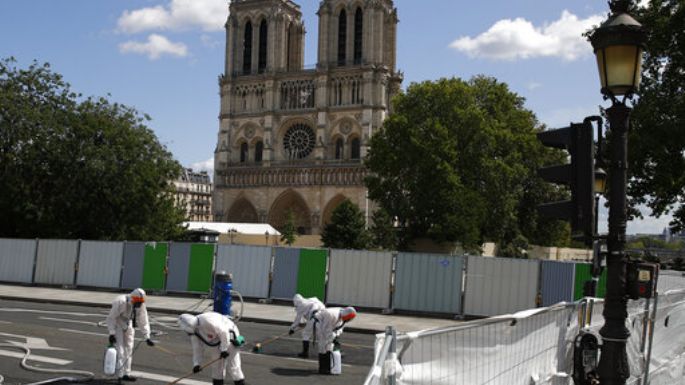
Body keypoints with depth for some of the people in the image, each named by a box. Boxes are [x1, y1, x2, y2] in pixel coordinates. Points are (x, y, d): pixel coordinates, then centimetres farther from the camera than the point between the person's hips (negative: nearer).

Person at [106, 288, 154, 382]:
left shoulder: (141, 305, -13)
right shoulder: (121, 302, -31)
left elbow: (143, 322, -4)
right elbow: (111, 317, -23)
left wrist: (147, 337, -8)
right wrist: (111, 333, -27)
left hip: (128, 325, 6)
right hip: (117, 325, -6)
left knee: (129, 349, 6)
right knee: (120, 349, -12)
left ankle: (126, 373, 14)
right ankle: (121, 374, -7)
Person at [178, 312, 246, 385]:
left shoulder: (206, 320, -32)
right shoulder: (194, 330, -1)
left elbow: (223, 332, -30)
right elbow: (197, 348, 6)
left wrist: (224, 349, -25)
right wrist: (196, 364, 0)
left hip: (230, 336, -9)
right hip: (219, 341, 9)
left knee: (233, 366, -10)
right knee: (217, 364, 11)